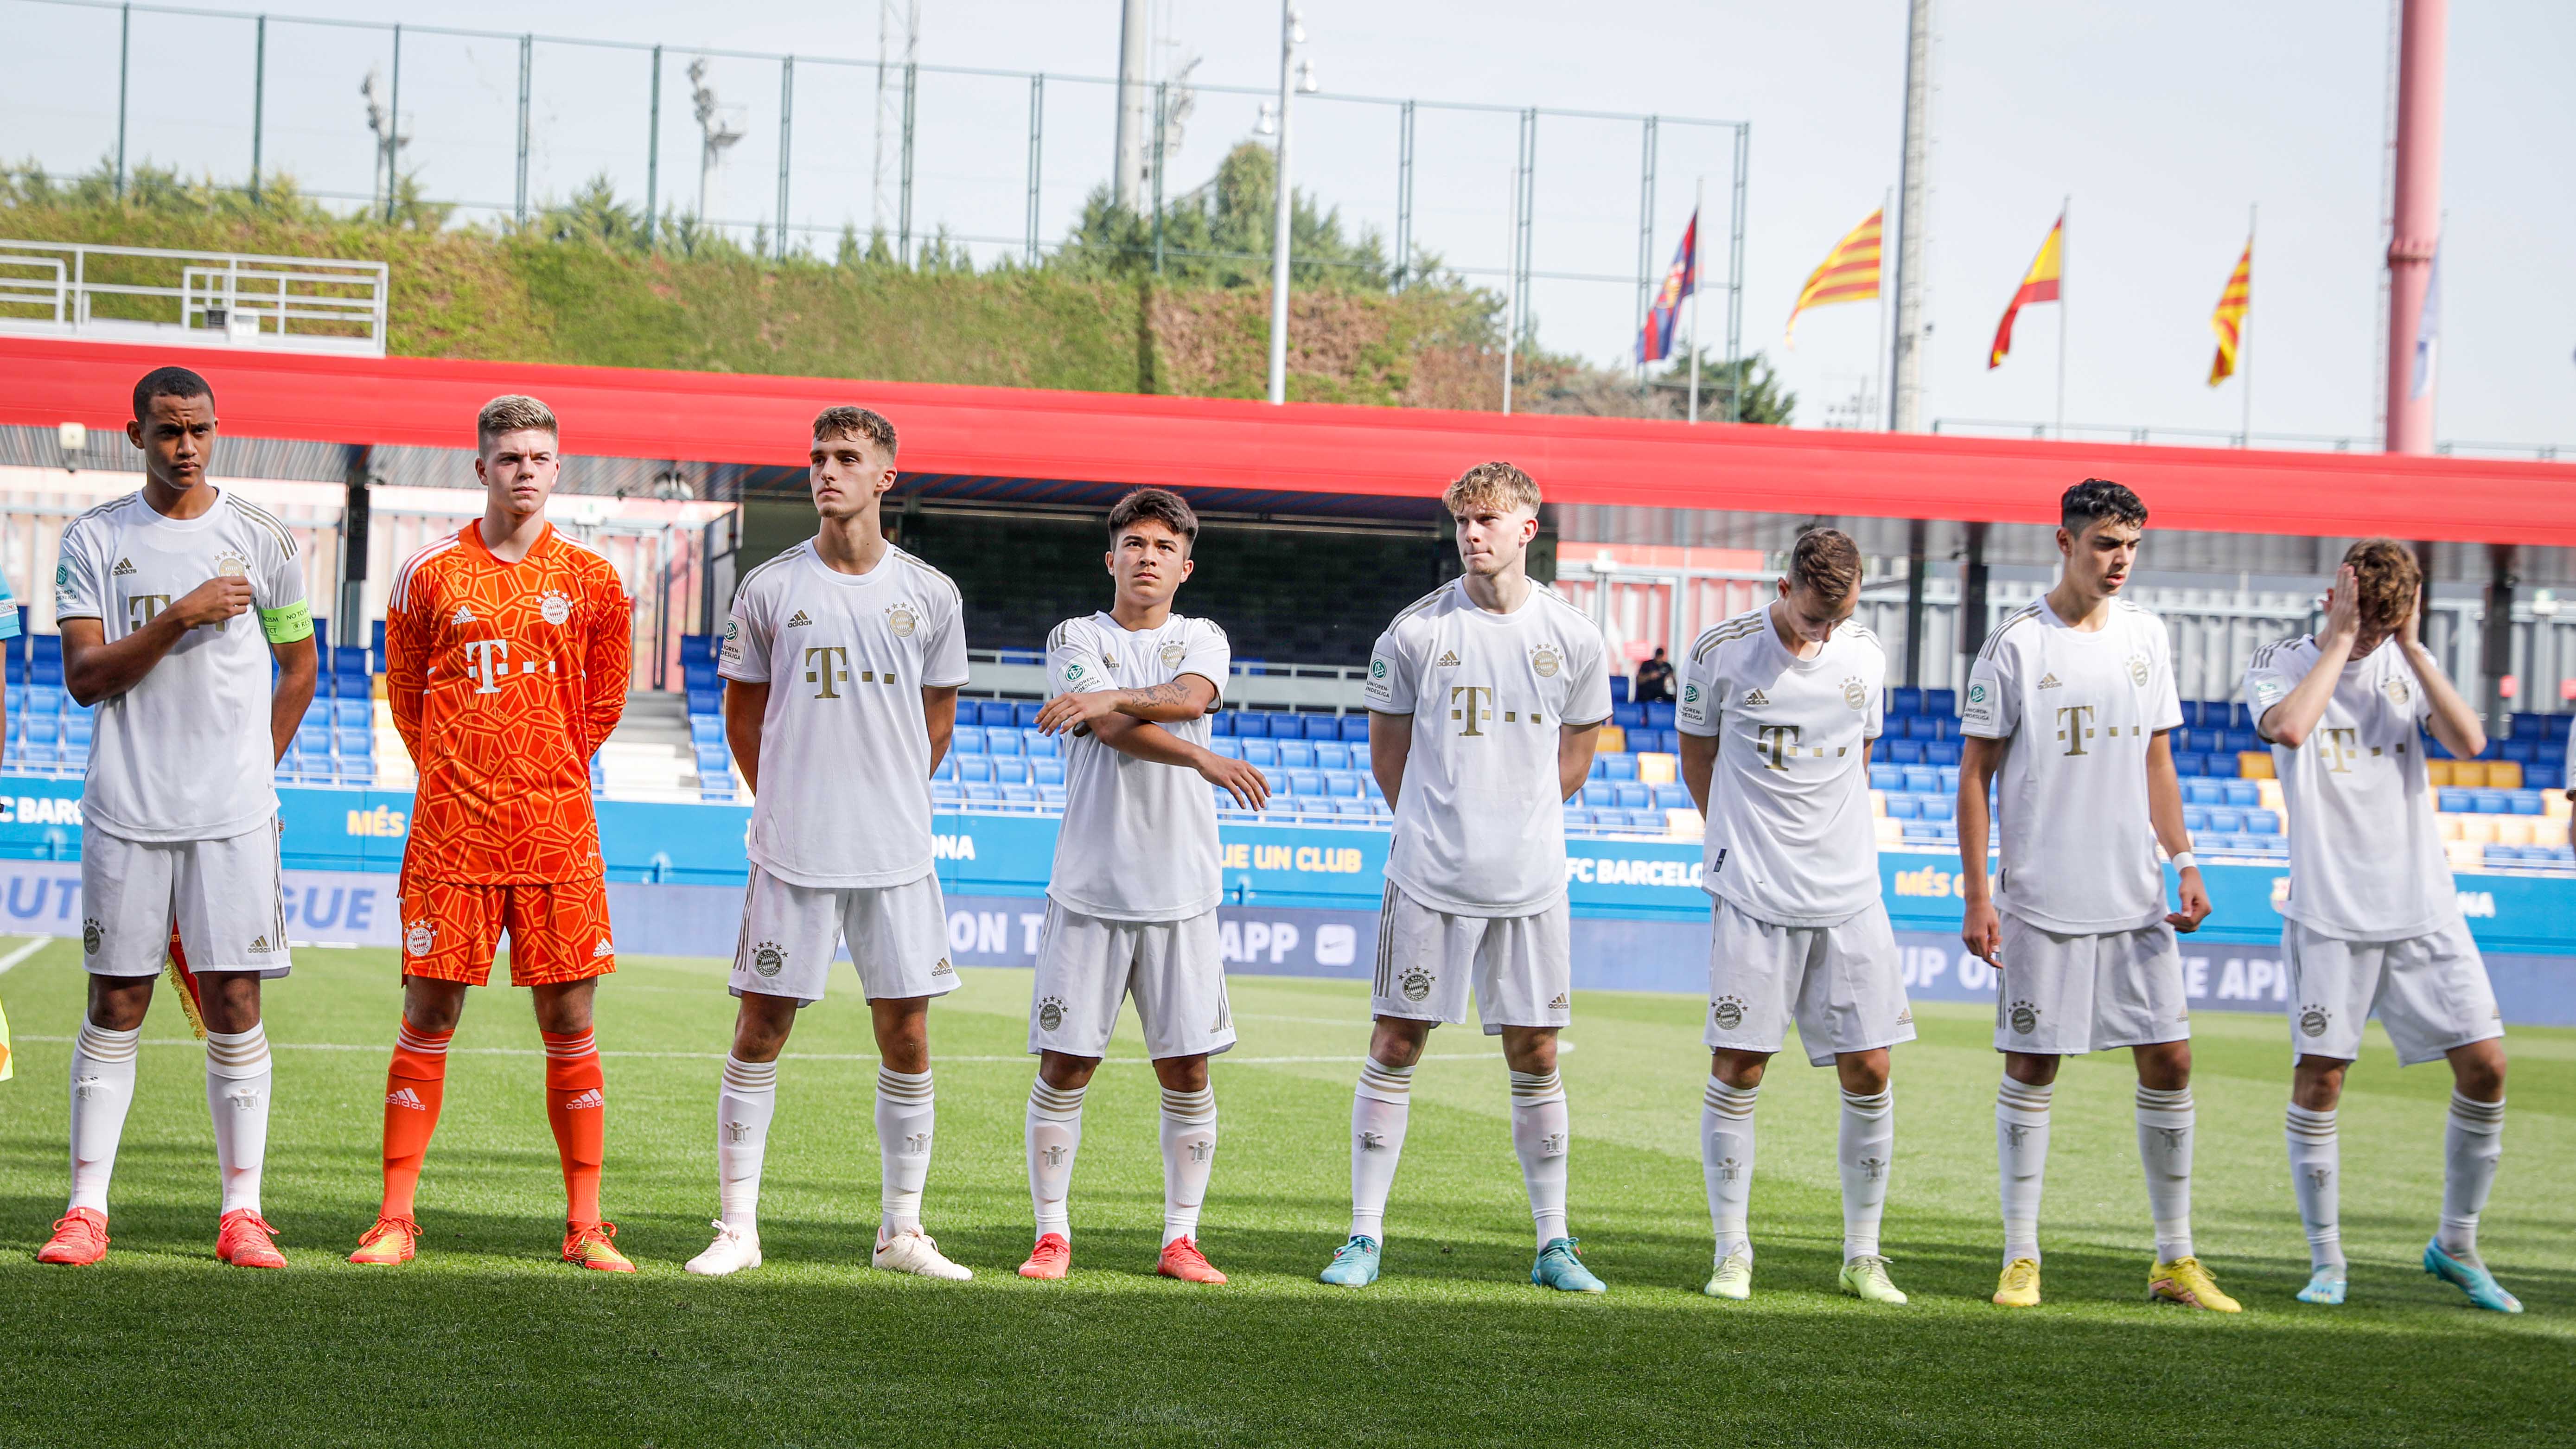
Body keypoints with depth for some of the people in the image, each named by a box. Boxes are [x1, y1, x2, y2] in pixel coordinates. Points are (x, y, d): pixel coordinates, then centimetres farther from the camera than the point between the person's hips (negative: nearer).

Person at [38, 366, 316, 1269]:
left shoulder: (263, 541, 6)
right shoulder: (95, 541, 4)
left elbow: (298, 667, 16)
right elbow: (84, 678, -4)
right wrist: (180, 617, -14)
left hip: (233, 817, 0)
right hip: (126, 814, 0)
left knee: (234, 1006, -1)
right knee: (114, 1006, 2)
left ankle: (242, 1212, 4)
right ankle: (86, 1210, 7)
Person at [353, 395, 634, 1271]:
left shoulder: (590, 581, 6)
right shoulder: (430, 574, 5)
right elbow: (405, 694, 15)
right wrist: (455, 777, 11)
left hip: (557, 833, 0)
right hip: (451, 830, 0)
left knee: (569, 1023, 1)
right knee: (428, 1017, 0)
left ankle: (586, 1226, 6)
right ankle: (396, 1219, 5)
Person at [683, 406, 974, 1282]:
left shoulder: (931, 596, 4)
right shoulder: (769, 589, 1)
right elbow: (743, 712, 11)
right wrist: (787, 806, 10)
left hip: (898, 852, 1)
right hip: (792, 849, -1)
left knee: (906, 1037, 3)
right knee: (761, 1029, 0)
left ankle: (901, 1229, 13)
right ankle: (737, 1226, 7)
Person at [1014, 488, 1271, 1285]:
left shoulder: (1202, 639, 12)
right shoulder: (1076, 638, 6)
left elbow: (1192, 696, -12)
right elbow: (1115, 729, -11)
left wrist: (1109, 697, -24)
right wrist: (1205, 760, -18)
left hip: (1180, 891, 2)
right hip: (1088, 888, -2)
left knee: (1186, 1070, 1)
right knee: (1064, 1065, -2)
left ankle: (1181, 1238, 9)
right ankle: (1053, 1233, 7)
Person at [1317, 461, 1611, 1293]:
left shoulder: (1572, 638, 2)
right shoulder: (1417, 631, -3)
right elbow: (1387, 749, 9)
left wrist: (1518, 823, 12)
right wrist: (1439, 826, 11)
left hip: (1530, 880, 1)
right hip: (1429, 875, -1)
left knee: (1533, 1052, 5)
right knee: (1397, 1042, -1)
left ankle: (1553, 1245, 13)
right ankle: (1365, 1238, 5)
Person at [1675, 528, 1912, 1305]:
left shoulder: (1866, 656, 5)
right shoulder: (1720, 652, -5)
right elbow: (1697, 755, 10)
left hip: (1849, 895, 3)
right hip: (1752, 893, -3)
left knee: (1868, 1070, 0)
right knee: (1737, 1068, -4)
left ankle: (1862, 1254, 12)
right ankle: (1733, 1252, 7)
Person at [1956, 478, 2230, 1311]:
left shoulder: (2146, 637, 9)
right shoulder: (2016, 645, -5)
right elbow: (1975, 774, -3)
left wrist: (2184, 861, 7)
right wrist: (1976, 894, -8)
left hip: (2136, 898, 4)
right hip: (2042, 899, -4)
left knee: (2168, 1061, 2)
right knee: (2030, 1069, 0)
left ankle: (2175, 1259, 11)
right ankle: (2021, 1259, 8)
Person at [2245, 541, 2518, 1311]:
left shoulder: (2408, 663, 9)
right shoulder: (2281, 665, -1)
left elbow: (2469, 741, -7)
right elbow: (2289, 728, -25)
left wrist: (2410, 646, -8)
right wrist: (2341, 639, -16)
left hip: (2425, 908, 3)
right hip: (2331, 914, -3)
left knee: (2484, 1065, -2)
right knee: (2319, 1076, -5)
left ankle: (2456, 1246, 14)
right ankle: (2326, 1261, 8)